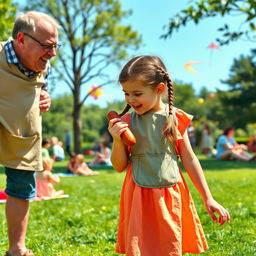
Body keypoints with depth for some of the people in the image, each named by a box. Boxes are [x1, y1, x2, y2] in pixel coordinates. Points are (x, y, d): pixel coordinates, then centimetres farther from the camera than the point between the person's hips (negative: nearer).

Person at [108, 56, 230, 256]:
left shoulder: (175, 118, -3)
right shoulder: (126, 122, -1)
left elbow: (189, 159, 4)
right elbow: (119, 166, 3)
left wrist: (208, 198, 3)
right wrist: (117, 140, -15)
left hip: (170, 196, 0)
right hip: (138, 197, 1)